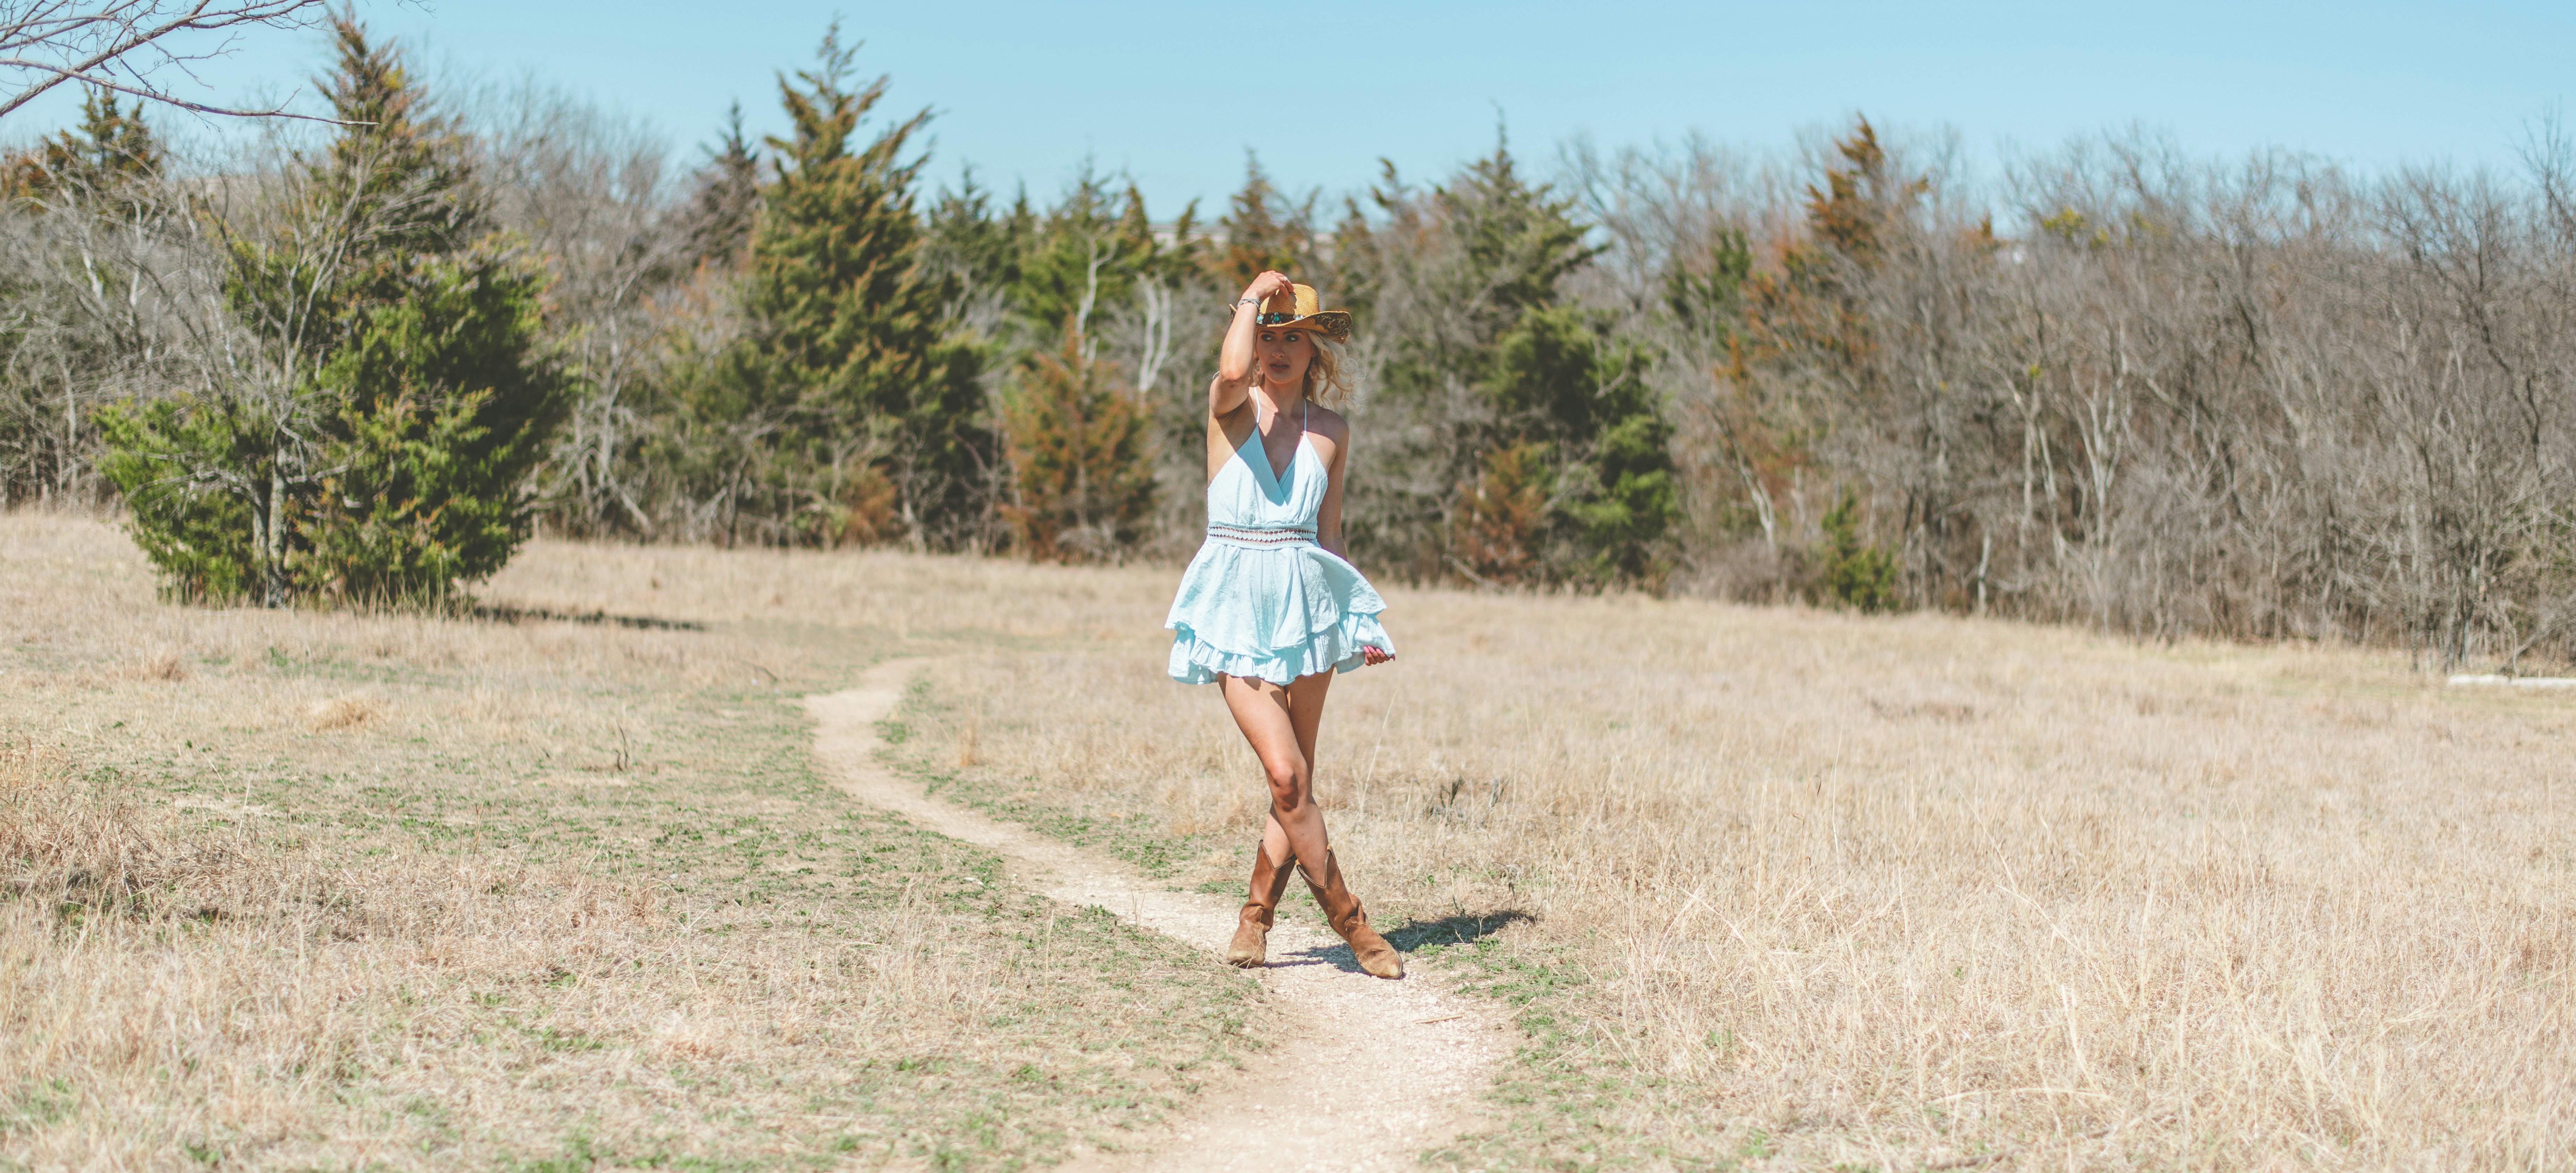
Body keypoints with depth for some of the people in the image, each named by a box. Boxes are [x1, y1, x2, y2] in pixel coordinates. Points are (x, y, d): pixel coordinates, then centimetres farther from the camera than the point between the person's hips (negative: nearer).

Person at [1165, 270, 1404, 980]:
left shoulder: (1332, 432, 9)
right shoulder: (1231, 406, -1)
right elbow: (1234, 371, -27)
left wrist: (1360, 626, 9)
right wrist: (1255, 295, -12)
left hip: (1306, 602, 3)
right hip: (1235, 606, -3)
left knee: (1296, 780, 5)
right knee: (1286, 775, -11)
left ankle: (1255, 918, 20)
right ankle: (1349, 924, -1)